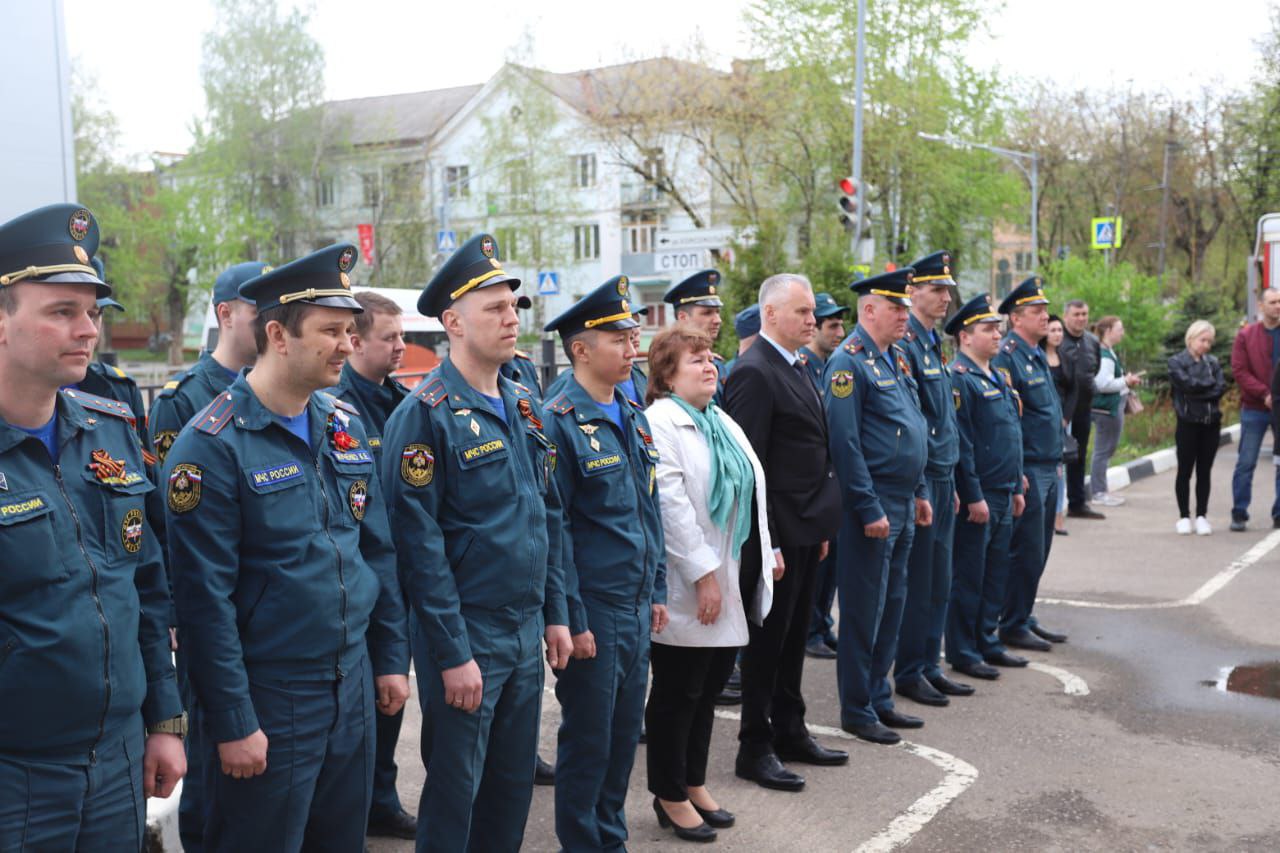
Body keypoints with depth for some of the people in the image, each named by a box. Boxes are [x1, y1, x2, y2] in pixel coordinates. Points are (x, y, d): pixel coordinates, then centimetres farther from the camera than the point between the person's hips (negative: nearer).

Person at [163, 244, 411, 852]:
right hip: (268, 706, -6)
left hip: (353, 690, 7)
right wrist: (233, 723, -15)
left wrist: (392, 658, 11)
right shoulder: (213, 444, -16)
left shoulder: (346, 426, 6)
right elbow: (204, 597, -17)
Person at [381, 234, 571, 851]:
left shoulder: (524, 407, 9)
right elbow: (420, 542, -17)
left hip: (527, 633, 7)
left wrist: (554, 614, 12)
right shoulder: (426, 413, -14)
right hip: (465, 637, -7)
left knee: (514, 784, 17)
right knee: (455, 795, 7)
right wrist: (453, 654, -17)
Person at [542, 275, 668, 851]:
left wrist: (657, 591, 14)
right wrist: (572, 619, -16)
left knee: (625, 732, 17)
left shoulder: (631, 417, 11)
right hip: (593, 609, -7)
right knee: (588, 739, 5)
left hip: (637, 607, 8)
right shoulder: (560, 423, -14)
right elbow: (553, 529, -16)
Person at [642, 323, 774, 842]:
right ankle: (670, 796, 19)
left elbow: (750, 492, 18)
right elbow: (670, 506, -21)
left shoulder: (722, 423, 15)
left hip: (730, 585, 8)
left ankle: (694, 784, 31)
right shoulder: (659, 423, -14)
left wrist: (766, 553, 12)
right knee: (677, 693, 5)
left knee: (709, 687, 16)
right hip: (686, 591, -8)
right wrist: (703, 574, -22)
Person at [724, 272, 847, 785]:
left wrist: (822, 525, 17)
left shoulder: (795, 368, 14)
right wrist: (767, 544, -21)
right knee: (767, 641, 2)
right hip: (777, 533, -9)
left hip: (806, 530, 9)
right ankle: (755, 749, 14)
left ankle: (790, 732, 31)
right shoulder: (753, 373, -16)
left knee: (793, 637, 18)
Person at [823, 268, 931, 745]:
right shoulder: (849, 362, -14)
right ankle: (856, 711, 11)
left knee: (892, 603, 15)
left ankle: (879, 699, 27)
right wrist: (870, 510, -20)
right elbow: (845, 443, -19)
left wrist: (920, 493, 17)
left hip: (903, 504, 9)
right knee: (865, 610, 0)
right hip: (872, 505, -9)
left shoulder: (895, 358, 14)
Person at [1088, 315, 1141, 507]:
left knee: (1106, 449, 15)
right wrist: (1126, 382, -12)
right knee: (1104, 450, -4)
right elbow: (1103, 383, -25)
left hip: (1112, 407, 11)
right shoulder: (1104, 355, -18)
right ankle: (1098, 492, 3)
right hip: (1106, 407, -11)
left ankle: (1100, 490, 21)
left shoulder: (1108, 353, 16)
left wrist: (1127, 380, 11)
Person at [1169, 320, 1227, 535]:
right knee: (1185, 471, 3)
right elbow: (1187, 383, -16)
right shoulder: (1177, 362, 0)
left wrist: (1198, 391, -12)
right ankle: (1184, 517, 10)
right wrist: (1209, 383, -4)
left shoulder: (1213, 362, 11)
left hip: (1211, 423, 3)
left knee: (1204, 472, 6)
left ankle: (1201, 516, 11)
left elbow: (1221, 388, -2)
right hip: (1188, 423, -3)